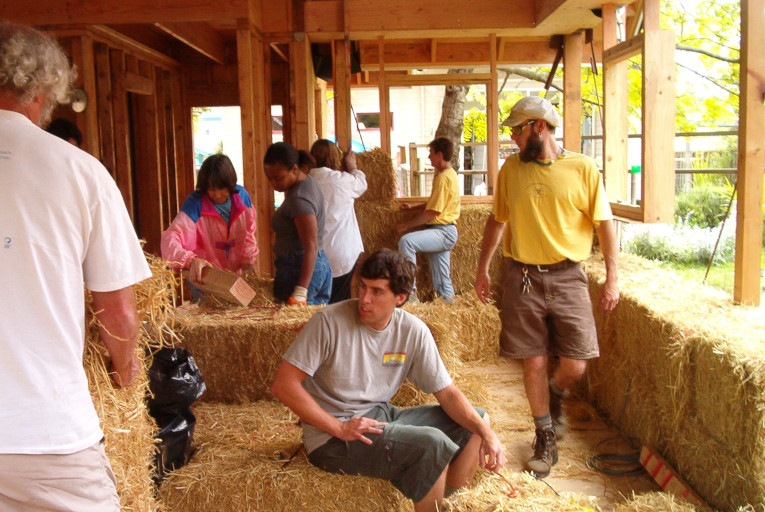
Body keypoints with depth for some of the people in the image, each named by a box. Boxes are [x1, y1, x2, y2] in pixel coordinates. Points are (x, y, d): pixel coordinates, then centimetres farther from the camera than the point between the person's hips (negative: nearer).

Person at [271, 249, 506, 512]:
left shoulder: (413, 331, -3)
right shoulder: (329, 321, -16)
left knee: (477, 418, 2)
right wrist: (339, 428, -21)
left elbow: (447, 392, 0)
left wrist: (486, 432, -16)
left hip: (383, 416, 6)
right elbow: (283, 384, -17)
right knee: (433, 443, -26)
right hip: (333, 440, -6)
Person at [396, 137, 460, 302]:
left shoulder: (444, 177, -14)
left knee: (406, 241, -30)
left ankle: (410, 292, -29)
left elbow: (432, 213, -18)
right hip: (442, 233, 10)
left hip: (443, 232, -10)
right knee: (442, 284, 12)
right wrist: (413, 207, 19)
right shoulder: (449, 174, 18)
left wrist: (406, 225, -11)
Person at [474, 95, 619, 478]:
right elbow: (497, 220, 16)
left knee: (574, 366, -2)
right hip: (521, 278, 2)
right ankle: (546, 439, 22)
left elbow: (604, 223, 1)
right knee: (533, 363, 4)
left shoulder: (581, 169, -2)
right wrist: (483, 269, 15)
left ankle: (555, 395, 34)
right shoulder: (510, 169, 6)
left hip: (566, 277, -1)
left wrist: (612, 278, -2)